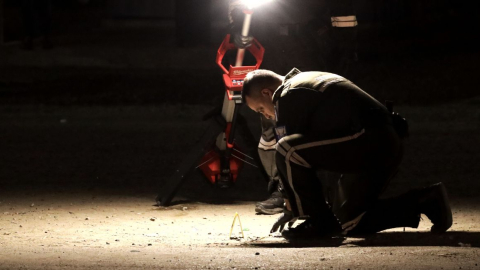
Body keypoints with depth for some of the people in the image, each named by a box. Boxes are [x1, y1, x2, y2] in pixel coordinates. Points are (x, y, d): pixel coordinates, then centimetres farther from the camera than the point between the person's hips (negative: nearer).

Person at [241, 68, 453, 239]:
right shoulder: (309, 84, 30)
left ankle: (319, 221, -7)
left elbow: (289, 152, -2)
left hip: (367, 141, -11)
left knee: (287, 151, -16)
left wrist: (291, 208, 9)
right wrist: (295, 206, 33)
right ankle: (424, 202, 13)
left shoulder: (288, 97, -2)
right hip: (389, 145, 11)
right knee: (348, 224, 19)